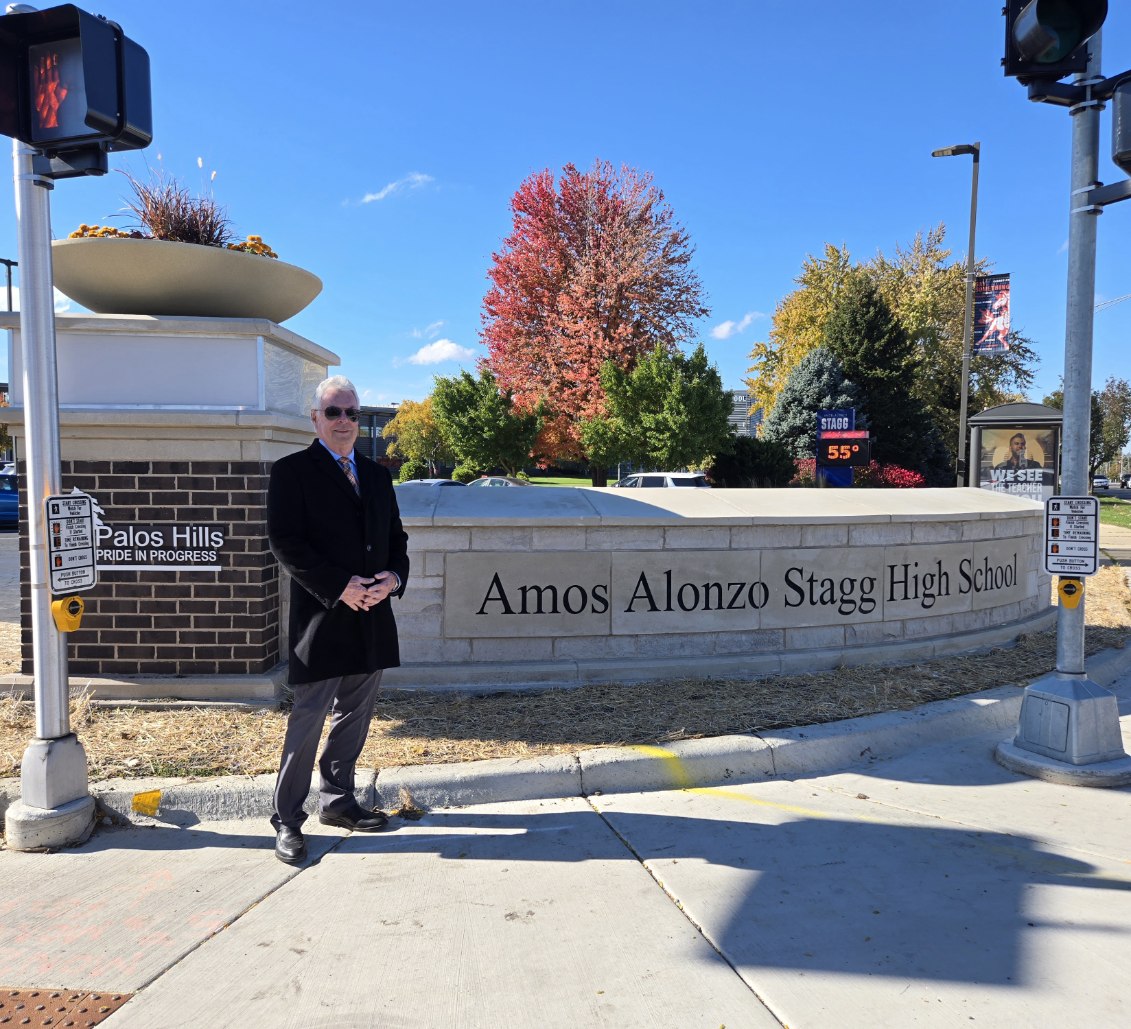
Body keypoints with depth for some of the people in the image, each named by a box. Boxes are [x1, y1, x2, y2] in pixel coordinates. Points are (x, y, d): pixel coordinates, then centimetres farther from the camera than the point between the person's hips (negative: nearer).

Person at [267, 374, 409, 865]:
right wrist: (341, 586, -18)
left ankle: (337, 801, 32)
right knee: (308, 719, 0)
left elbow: (396, 538, 16)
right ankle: (287, 820, 13)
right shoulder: (292, 471, -3)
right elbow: (285, 541, -12)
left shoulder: (377, 475, 15)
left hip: (372, 617, 6)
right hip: (322, 617, -6)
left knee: (354, 716, 15)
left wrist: (394, 577, -5)